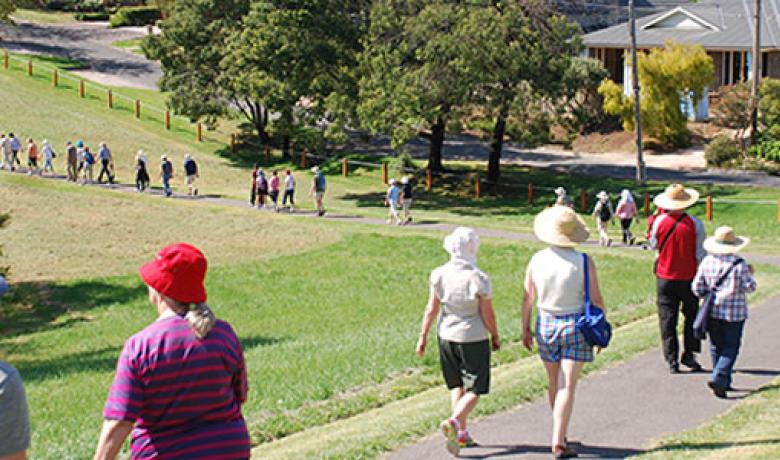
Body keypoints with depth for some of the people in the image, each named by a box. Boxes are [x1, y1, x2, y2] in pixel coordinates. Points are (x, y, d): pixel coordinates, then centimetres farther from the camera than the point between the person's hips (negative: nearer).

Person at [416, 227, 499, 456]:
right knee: (475, 389, 6)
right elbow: (488, 314, -12)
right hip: (474, 338, -4)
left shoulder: (439, 275, -8)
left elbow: (432, 308, -2)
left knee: (457, 385, 21)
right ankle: (454, 421, -17)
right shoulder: (479, 279, -19)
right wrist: (495, 336, 4)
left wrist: (423, 336, 8)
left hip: (447, 336, 4)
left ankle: (462, 433, 22)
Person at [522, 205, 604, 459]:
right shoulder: (584, 262, -12)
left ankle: (561, 435, 30)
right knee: (567, 387, -3)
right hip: (576, 325, -3)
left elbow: (528, 298, 2)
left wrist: (526, 329, 13)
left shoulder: (537, 260, -5)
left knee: (554, 384, 17)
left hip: (546, 324, 3)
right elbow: (596, 300, -8)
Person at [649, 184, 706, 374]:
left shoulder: (660, 221, -8)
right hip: (689, 278, 0)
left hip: (665, 278, 1)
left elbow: (654, 245, 9)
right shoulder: (695, 224, -10)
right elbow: (700, 255, -7)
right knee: (692, 316, 17)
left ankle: (672, 360, 6)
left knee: (667, 320, 7)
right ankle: (688, 354, 15)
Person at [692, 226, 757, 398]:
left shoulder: (707, 262, -1)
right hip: (734, 313, -4)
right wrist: (749, 274, 8)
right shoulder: (739, 264, -11)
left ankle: (724, 383, 19)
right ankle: (718, 379, -15)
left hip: (712, 312, 4)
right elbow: (749, 287, -9)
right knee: (731, 347, 1)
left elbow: (697, 288, 0)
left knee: (716, 347, 14)